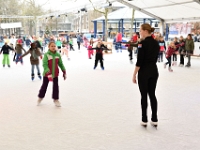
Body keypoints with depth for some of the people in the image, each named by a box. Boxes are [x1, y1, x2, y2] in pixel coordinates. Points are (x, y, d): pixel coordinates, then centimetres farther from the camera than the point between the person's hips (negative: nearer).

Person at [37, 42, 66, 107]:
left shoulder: (58, 55, -4)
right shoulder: (46, 55, -17)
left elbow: (60, 64, 6)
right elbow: (45, 65, -22)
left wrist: (64, 72, 7)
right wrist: (48, 73, -32)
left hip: (55, 73, 3)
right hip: (47, 74, -3)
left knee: (55, 86, 8)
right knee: (44, 86, 13)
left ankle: (56, 99, 23)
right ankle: (40, 97, 35)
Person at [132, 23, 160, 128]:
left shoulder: (143, 43, -15)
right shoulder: (156, 43, 8)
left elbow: (139, 61, -17)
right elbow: (155, 58, 13)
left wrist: (134, 75, -11)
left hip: (144, 72, -7)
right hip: (154, 71, 7)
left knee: (144, 95, 3)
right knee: (152, 94, 13)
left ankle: (144, 120, 10)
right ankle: (154, 120, 17)